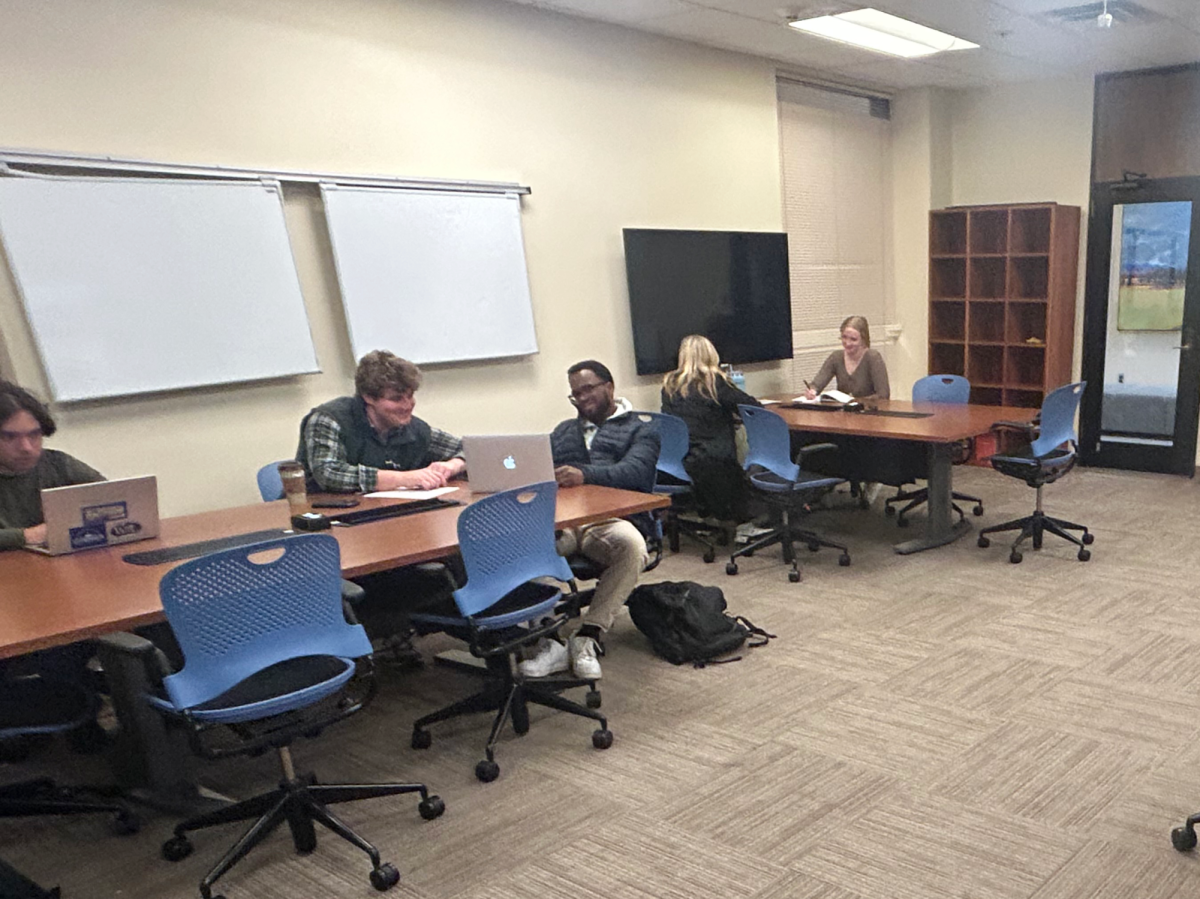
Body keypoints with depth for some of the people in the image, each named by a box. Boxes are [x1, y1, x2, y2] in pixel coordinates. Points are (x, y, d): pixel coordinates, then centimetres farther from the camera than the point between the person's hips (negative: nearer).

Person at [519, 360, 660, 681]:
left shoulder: (640, 431, 18)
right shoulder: (564, 431, 37)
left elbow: (635, 471, -4)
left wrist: (585, 475, -23)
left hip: (613, 520, -3)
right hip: (561, 520, 3)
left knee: (631, 546, -39)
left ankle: (588, 634, -27)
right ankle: (547, 640, -29)